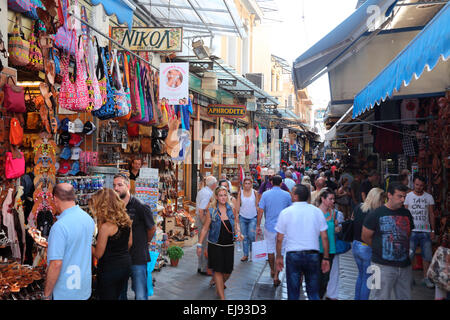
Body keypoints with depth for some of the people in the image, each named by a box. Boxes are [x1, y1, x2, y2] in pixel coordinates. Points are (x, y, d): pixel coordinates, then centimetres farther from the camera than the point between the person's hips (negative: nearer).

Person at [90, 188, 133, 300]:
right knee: (116, 296, 22)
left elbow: (98, 254, -14)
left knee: (106, 297, 8)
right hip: (126, 265, 7)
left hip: (109, 269, -7)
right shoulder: (126, 220, -1)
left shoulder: (105, 226, -22)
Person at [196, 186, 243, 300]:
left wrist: (238, 233, -4)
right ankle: (222, 296, 12)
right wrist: (199, 244, -3)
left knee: (228, 271, 7)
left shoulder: (231, 209, 1)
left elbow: (235, 224, 14)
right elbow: (205, 229, -1)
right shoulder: (211, 211, -6)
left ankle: (219, 287, 38)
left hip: (229, 245, 3)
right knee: (218, 271, 0)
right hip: (215, 245, -3)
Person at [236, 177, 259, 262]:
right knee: (244, 236, 6)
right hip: (243, 217, 1)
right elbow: (238, 206, 4)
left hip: (253, 217, -1)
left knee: (251, 234, -11)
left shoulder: (254, 192, -1)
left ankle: (252, 249, 19)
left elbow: (257, 205, 5)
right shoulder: (240, 192, 1)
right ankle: (245, 254, 16)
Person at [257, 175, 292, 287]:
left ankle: (272, 271, 35)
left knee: (270, 250, 17)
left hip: (269, 226, 1)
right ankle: (276, 276, -1)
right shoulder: (287, 195, -3)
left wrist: (258, 225, 3)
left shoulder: (265, 194, -5)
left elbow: (260, 211, -5)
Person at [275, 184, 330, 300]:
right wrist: (326, 258, 8)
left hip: (292, 255, -1)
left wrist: (279, 257, 9)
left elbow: (279, 238, -2)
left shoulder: (285, 212, -6)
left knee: (293, 293, 10)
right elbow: (324, 237, 0)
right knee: (313, 292, 13)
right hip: (313, 255, 2)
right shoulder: (317, 211, 0)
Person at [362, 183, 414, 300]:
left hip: (405, 265, 5)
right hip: (383, 266, -5)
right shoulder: (376, 214, -7)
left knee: (405, 297, 12)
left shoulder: (406, 213, 8)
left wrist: (404, 249, 13)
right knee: (382, 297, 2)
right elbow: (365, 237, -1)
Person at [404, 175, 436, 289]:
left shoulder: (429, 197, 6)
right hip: (412, 231, -2)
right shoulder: (408, 196, 1)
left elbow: (431, 214, 9)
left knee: (427, 256, 5)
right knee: (409, 255, -1)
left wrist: (433, 230, 6)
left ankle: (426, 278, 17)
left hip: (425, 231, 2)